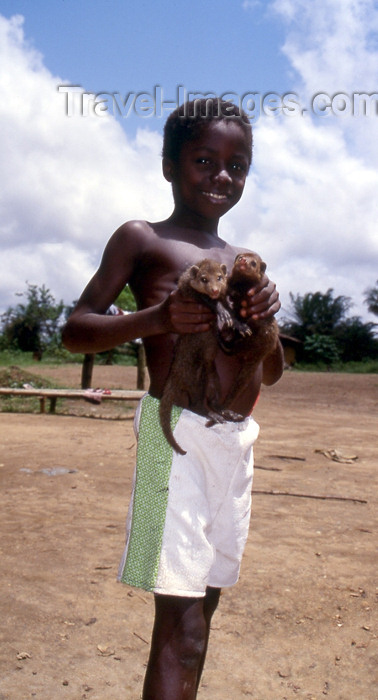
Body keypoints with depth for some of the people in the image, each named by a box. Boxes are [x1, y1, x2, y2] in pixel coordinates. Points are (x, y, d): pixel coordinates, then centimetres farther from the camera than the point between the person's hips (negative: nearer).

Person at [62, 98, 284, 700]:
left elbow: (272, 374, 18)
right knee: (181, 623, -10)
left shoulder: (244, 262, 17)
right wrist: (156, 318, -19)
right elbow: (75, 331, -2)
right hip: (177, 431, -6)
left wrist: (266, 317, -4)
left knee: (203, 602, 15)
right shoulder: (141, 239, 1)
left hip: (237, 440, 7)